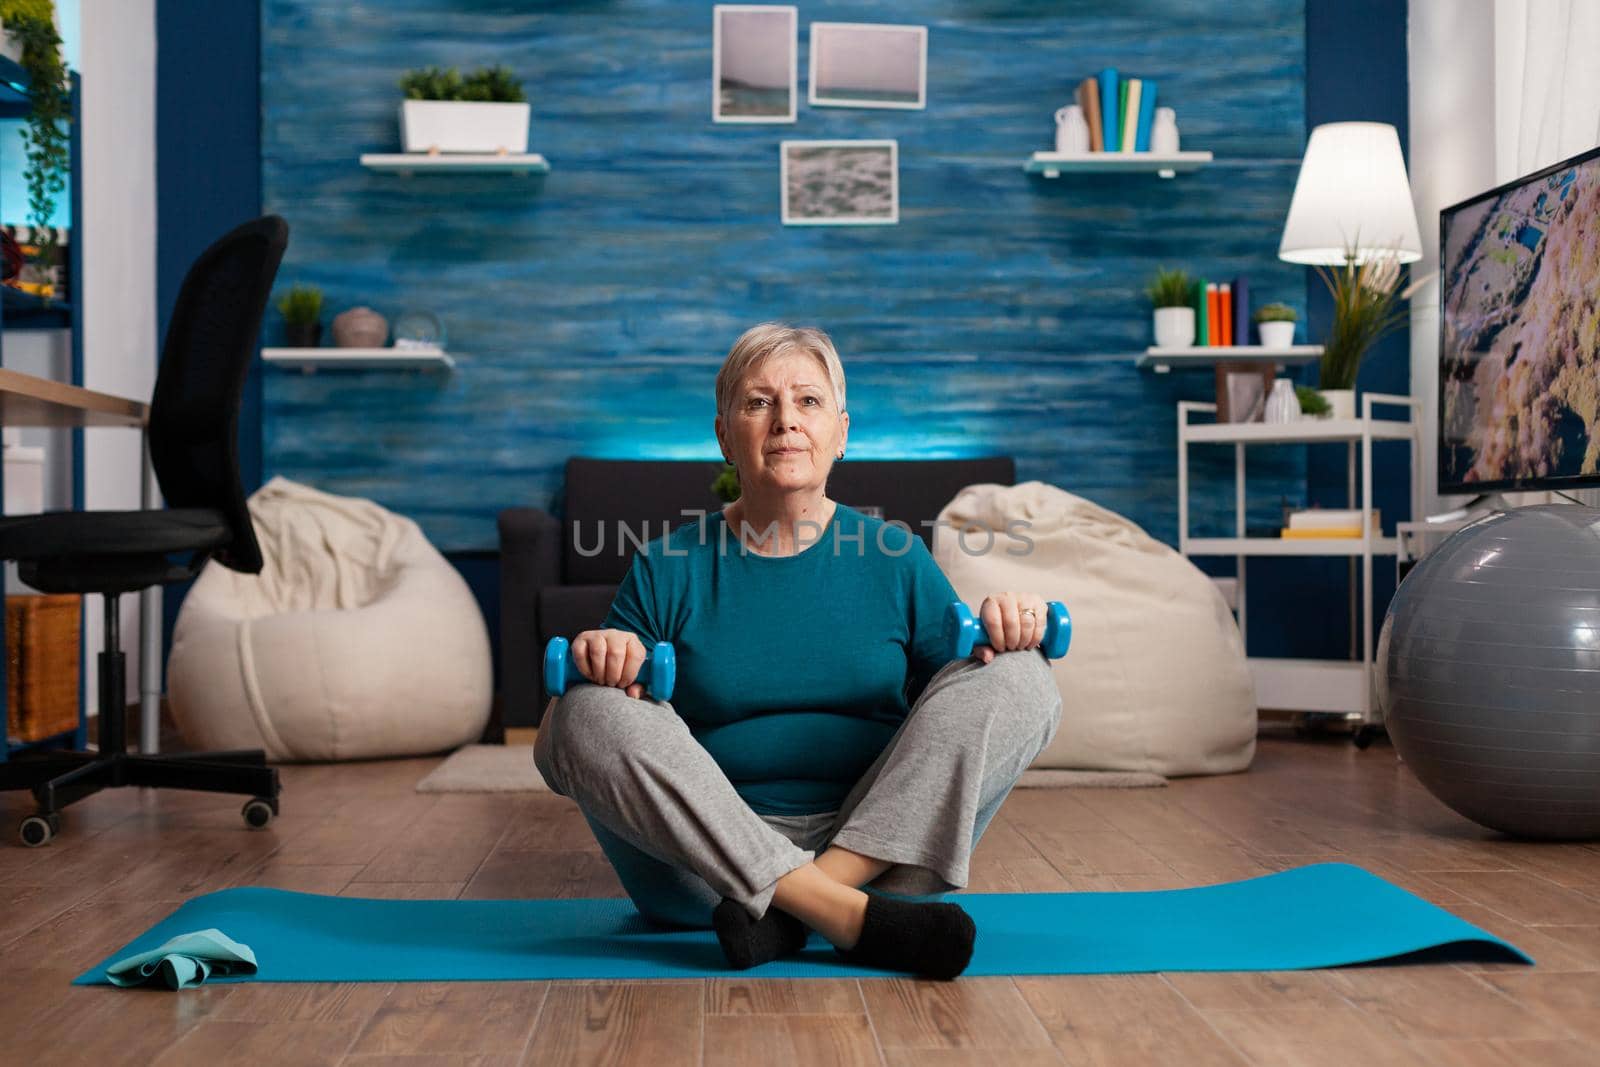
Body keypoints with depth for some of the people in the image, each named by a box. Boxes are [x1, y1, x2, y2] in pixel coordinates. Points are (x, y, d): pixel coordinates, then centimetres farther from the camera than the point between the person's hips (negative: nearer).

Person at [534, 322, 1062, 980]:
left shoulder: (897, 561, 11)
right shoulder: (666, 571, 7)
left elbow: (965, 710, 11)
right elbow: (564, 750, 4)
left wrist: (1003, 636, -10)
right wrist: (597, 662, -18)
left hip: (880, 849, 1)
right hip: (707, 862, 0)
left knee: (1019, 680, -16)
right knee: (590, 711, -24)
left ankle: (785, 912, -27)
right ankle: (846, 919, -33)